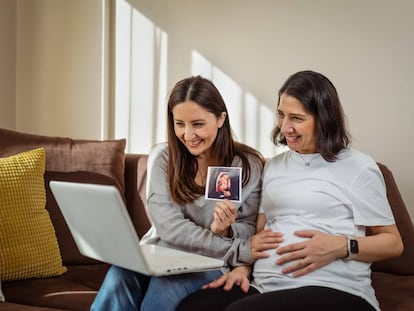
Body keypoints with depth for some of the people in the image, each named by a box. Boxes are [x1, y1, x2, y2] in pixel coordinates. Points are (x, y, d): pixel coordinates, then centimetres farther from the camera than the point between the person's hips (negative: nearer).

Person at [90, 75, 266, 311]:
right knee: (119, 279, -33)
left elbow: (249, 230, 5)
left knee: (164, 287, -34)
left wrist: (224, 231, -21)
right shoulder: (162, 157, 1)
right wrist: (239, 250, -20)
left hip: (210, 263, -1)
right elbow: (169, 228, -12)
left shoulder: (248, 165, -1)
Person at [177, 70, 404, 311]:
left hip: (334, 290, -5)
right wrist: (244, 267, 2)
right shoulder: (273, 166, 23)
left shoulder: (358, 167, 4)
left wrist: (343, 247, -13)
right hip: (265, 288, 5)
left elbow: (393, 243, 4)